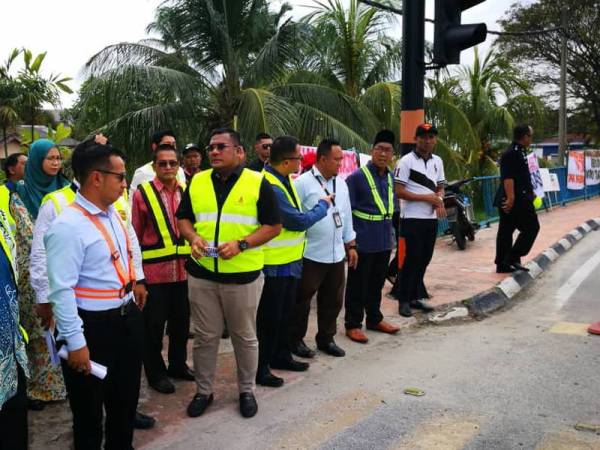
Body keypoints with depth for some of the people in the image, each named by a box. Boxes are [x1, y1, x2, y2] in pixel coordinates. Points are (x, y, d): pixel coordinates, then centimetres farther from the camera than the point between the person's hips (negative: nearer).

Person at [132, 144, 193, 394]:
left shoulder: (186, 192, 6)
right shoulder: (143, 193, -5)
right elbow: (136, 234, -1)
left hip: (183, 269, 4)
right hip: (154, 270, -4)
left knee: (181, 320, 15)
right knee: (154, 324, 7)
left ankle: (178, 364, 34)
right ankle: (155, 373, 22)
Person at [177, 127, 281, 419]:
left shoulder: (258, 183, -5)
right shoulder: (197, 182, 6)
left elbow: (273, 226, -5)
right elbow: (183, 218, 13)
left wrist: (241, 244, -18)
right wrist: (193, 238, -9)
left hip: (242, 274, -2)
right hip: (201, 273, 3)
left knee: (245, 337, 12)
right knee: (205, 336, 13)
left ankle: (246, 391, 30)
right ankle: (204, 391, 30)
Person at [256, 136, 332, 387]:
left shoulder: (284, 179, 7)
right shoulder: (269, 187, -24)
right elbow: (299, 221, -20)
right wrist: (323, 206, -6)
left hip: (290, 260, 9)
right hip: (274, 263, -9)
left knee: (284, 312, 21)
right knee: (269, 317, 2)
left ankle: (281, 356, 37)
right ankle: (260, 368, 16)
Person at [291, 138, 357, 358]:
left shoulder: (341, 183, 10)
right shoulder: (303, 183, -11)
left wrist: (351, 245, 15)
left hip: (337, 254, 7)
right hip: (310, 255, -6)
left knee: (333, 300, 15)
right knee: (302, 300, 6)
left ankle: (326, 338, 31)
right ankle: (296, 340, 22)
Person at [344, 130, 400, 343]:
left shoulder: (390, 177, 9)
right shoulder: (357, 177, -12)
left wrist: (391, 235, 16)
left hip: (384, 242, 7)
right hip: (363, 242, -7)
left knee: (377, 283, 19)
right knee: (358, 285, 5)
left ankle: (374, 319, 34)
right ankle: (353, 324, 17)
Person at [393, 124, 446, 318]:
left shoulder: (437, 161, 11)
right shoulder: (406, 161, -9)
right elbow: (399, 192, -13)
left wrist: (439, 201, -5)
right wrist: (427, 198, -15)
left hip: (432, 219, 6)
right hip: (412, 219, -6)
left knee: (424, 260, 11)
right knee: (411, 260, -4)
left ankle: (416, 297, 23)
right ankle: (404, 300, 6)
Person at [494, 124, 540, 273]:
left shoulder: (518, 152, 17)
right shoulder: (512, 153, -16)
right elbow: (508, 178, -25)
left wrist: (530, 192, 28)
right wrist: (511, 198, -30)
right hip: (516, 201, -10)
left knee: (505, 231, 10)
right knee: (532, 227, -2)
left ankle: (502, 264, 15)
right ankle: (513, 257, -2)